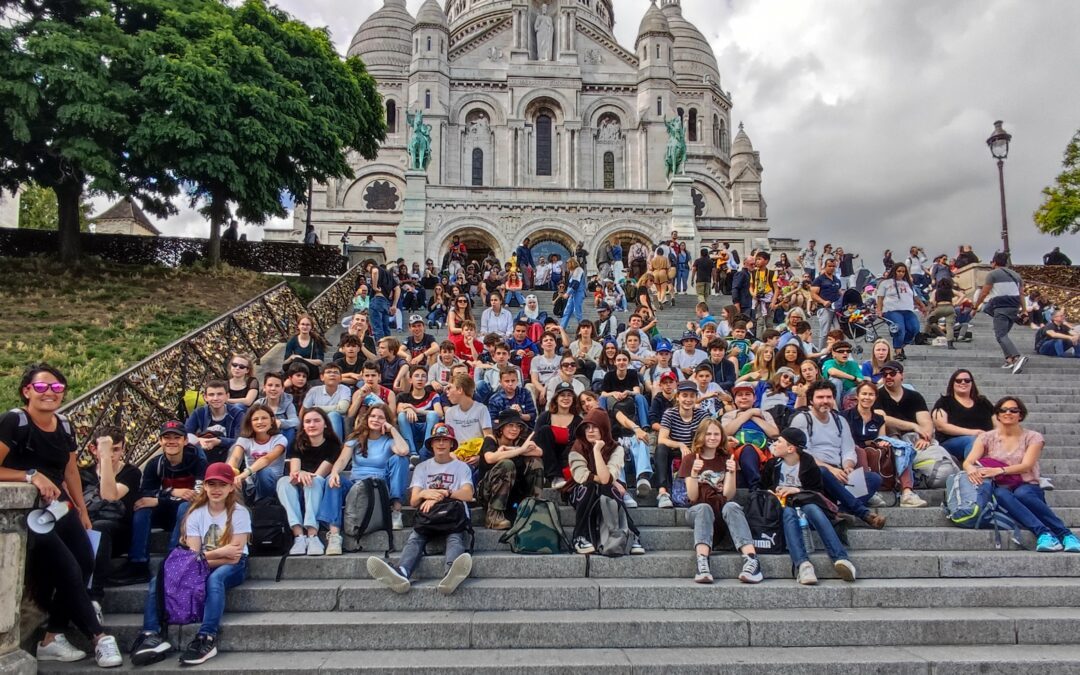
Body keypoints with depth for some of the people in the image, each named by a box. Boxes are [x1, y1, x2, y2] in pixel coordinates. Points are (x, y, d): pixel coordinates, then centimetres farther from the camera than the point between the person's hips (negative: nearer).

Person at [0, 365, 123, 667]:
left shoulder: (64, 426, 7)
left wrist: (82, 511, 17)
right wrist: (32, 475, -26)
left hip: (60, 507, 7)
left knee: (86, 564, -5)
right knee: (69, 570, -12)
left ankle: (52, 638, 6)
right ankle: (99, 637, 0)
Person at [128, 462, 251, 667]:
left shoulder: (239, 512, -8)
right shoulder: (196, 513, 4)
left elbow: (233, 557, -15)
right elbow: (193, 555, -6)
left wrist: (204, 555, -10)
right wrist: (219, 553, -15)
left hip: (232, 567, -5)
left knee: (215, 578, -39)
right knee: (158, 580, -18)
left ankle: (207, 639, -46)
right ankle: (152, 635, -30)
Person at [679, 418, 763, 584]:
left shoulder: (727, 459, 10)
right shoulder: (690, 460, 6)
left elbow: (728, 495, -2)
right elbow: (693, 497, -4)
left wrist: (731, 473, -19)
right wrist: (694, 473, -21)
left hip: (722, 508, 1)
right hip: (698, 511, -1)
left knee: (732, 506, -34)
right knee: (704, 508, -36)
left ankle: (751, 559, -51)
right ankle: (702, 563, -56)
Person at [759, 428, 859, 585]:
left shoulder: (808, 463, 4)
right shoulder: (773, 463, 10)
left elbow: (819, 490, 4)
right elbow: (762, 487, 19)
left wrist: (797, 490, -11)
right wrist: (771, 491, -3)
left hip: (804, 502, 0)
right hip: (782, 505, 1)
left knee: (813, 509, -37)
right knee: (789, 514, -37)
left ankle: (841, 559, -53)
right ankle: (802, 564, -59)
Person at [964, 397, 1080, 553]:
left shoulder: (1033, 437, 6)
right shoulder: (986, 438, 9)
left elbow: (1026, 466, -9)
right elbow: (968, 462, -4)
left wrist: (999, 470, -26)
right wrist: (971, 469, -30)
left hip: (1028, 488, 0)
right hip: (1001, 489, 0)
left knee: (1022, 494, -36)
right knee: (1001, 494, -36)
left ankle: (1066, 535, -33)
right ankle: (1043, 533, -44)